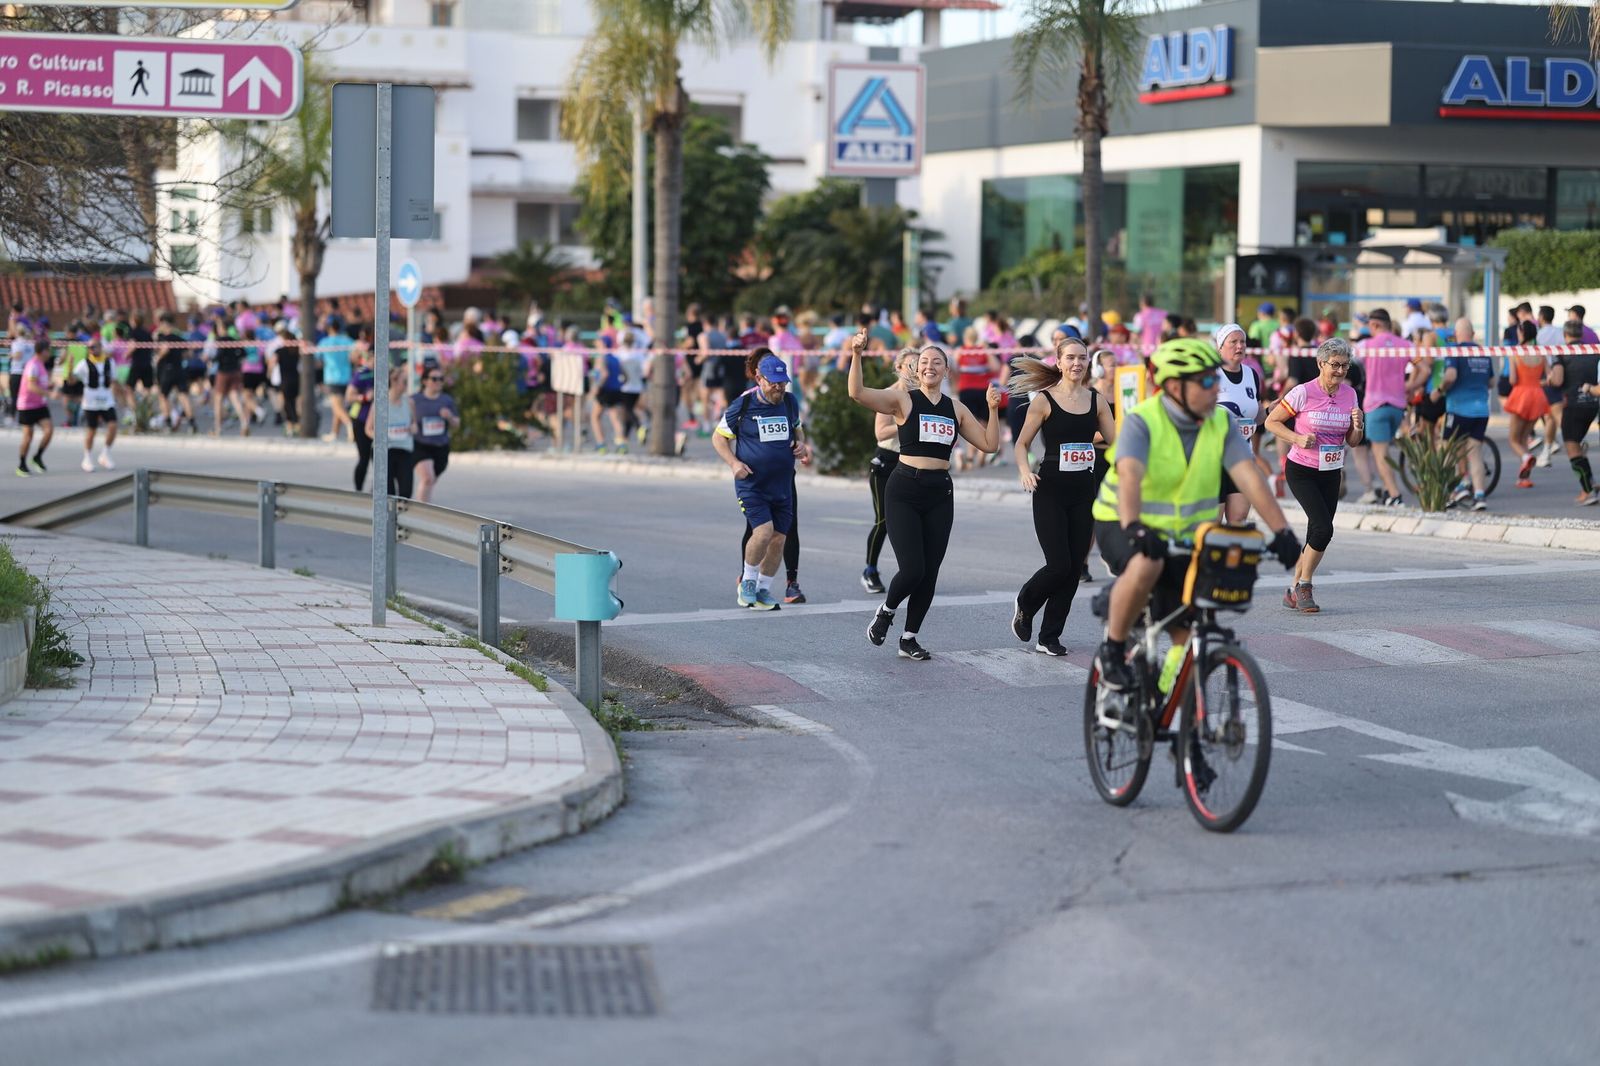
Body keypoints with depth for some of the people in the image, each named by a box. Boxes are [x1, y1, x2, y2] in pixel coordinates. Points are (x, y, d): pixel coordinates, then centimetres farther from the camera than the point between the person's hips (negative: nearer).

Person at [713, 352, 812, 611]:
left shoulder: (790, 403, 5)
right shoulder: (743, 405, -8)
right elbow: (719, 437, 2)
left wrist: (801, 443, 2)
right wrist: (734, 463, -12)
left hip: (782, 484, 5)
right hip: (751, 484, -5)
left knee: (778, 538, 3)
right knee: (763, 531, -20)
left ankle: (763, 589, 21)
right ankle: (748, 581, 3)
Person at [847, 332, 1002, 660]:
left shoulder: (956, 409, 11)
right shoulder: (903, 400, -2)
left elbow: (989, 444, 11)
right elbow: (857, 393, -17)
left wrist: (992, 409, 0)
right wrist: (856, 355, -28)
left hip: (939, 494, 4)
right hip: (904, 491, -4)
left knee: (929, 572, 4)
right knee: (912, 569, -13)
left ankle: (909, 638, 18)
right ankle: (886, 612, 17)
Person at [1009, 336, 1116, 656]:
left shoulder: (1096, 401, 6)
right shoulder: (1044, 401, -5)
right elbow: (1021, 444, -2)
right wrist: (1024, 471, -20)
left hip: (1084, 491, 4)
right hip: (1051, 490, -4)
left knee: (1075, 567, 3)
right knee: (1059, 565, -10)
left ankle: (1049, 637, 14)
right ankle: (1024, 608, 20)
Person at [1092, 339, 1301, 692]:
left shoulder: (1221, 423, -5)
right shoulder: (1142, 421, -19)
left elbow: (1249, 477, -15)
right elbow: (1130, 474, -35)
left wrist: (1282, 531, -27)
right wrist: (1133, 528, -53)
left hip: (1184, 538, 5)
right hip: (1122, 528, -5)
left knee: (1188, 635, -2)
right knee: (1146, 566, -38)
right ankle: (1112, 650, -17)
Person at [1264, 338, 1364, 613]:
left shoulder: (1349, 394, 4)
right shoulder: (1303, 393, -13)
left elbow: (1351, 442, 11)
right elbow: (1272, 422, -5)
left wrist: (1357, 426, -10)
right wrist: (1298, 438, -19)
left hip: (1331, 474, 6)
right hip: (1301, 472, -6)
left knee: (1316, 536, 6)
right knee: (1323, 528, -19)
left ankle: (1295, 591, 20)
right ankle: (1304, 585, -1)